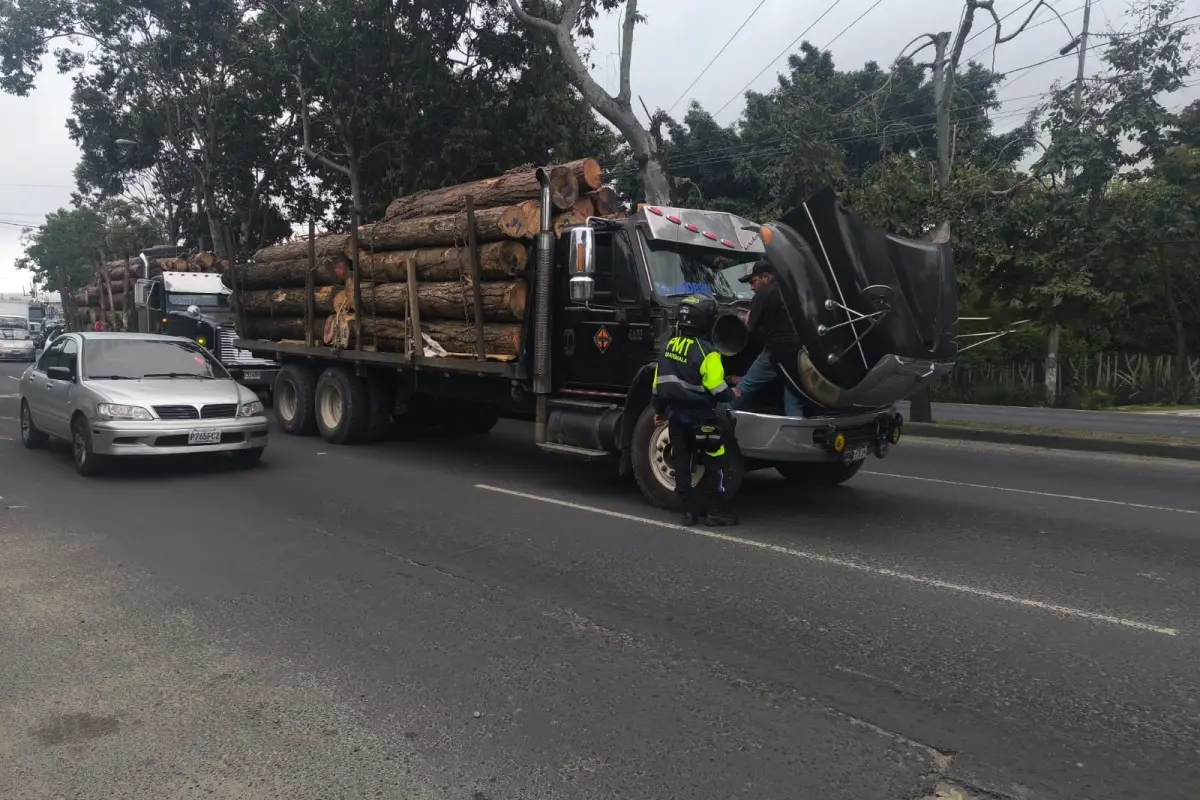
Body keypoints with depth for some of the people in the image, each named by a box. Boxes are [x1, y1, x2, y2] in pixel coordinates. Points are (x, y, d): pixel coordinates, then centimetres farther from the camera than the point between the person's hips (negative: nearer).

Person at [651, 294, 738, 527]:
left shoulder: (669, 346, 5)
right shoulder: (705, 351, -17)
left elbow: (659, 384, 9)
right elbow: (716, 388, -20)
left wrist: (659, 410, 20)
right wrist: (731, 395, 0)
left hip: (676, 413, 7)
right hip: (700, 416, -6)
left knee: (681, 463, 10)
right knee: (714, 464, 4)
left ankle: (689, 510, 14)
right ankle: (715, 511, 7)